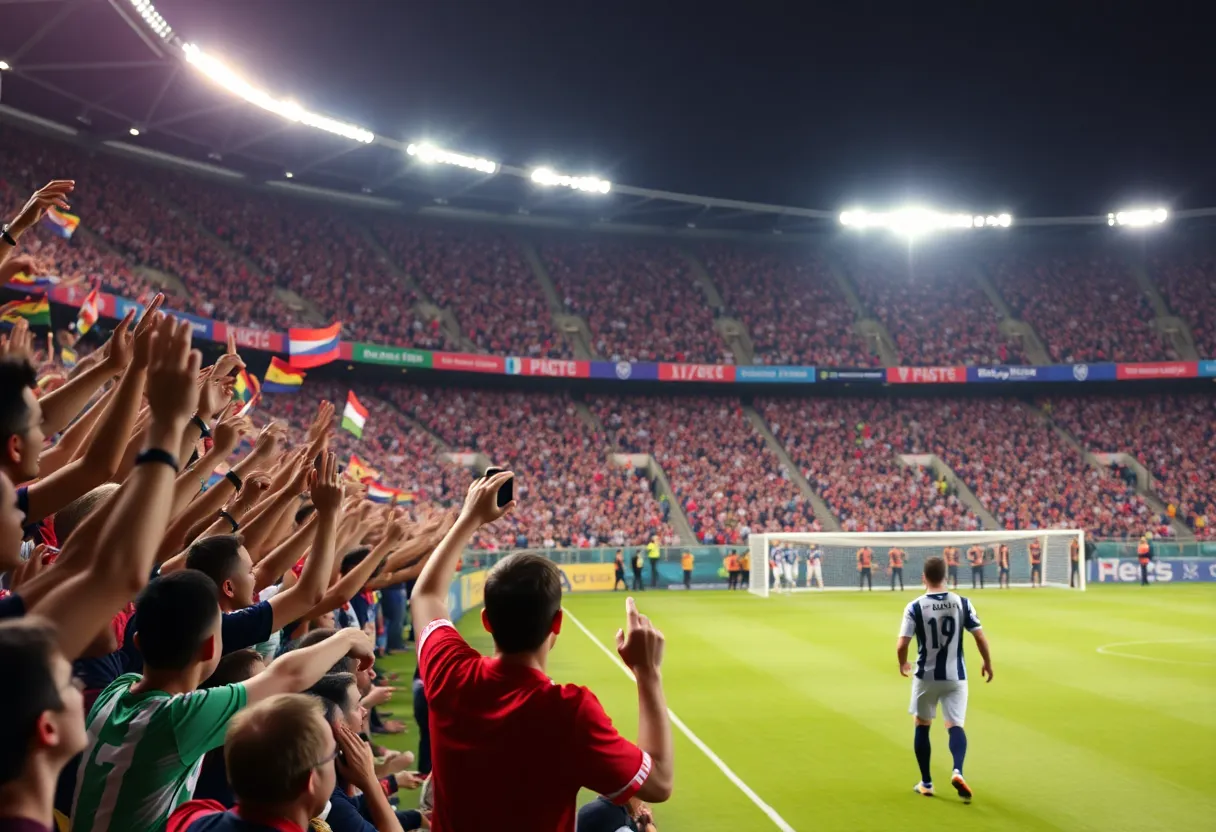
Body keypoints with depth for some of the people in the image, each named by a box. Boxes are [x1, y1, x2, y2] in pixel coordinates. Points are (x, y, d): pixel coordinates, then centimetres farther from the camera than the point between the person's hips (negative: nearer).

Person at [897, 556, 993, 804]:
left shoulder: (915, 607, -11)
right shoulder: (962, 603, -5)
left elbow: (901, 645, -15)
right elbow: (980, 637, -6)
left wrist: (903, 664, 6)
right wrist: (988, 663, 11)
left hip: (925, 676, -1)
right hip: (955, 676, 1)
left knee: (922, 726, 15)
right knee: (955, 725, 5)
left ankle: (926, 783, 21)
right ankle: (957, 771, -21)